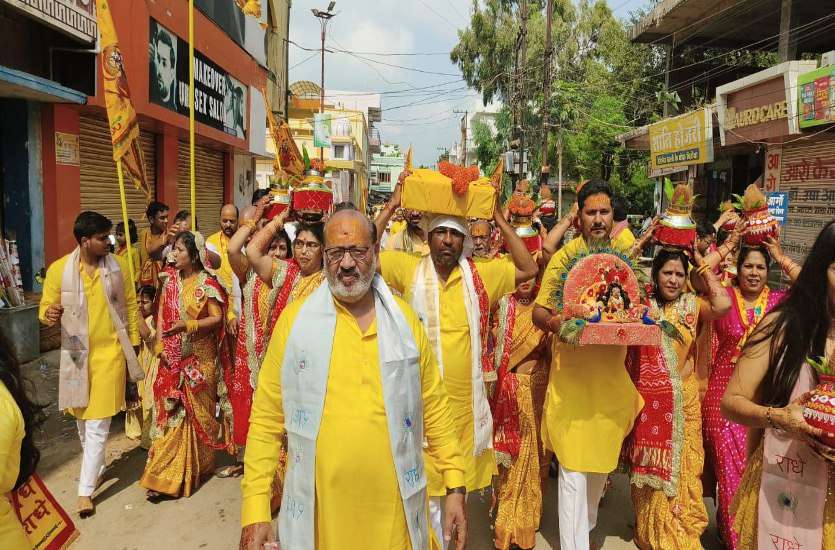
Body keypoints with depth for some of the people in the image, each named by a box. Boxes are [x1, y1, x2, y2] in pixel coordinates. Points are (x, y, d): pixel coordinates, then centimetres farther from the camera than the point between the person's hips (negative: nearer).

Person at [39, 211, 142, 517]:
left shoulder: (118, 266, -4)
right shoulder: (58, 270, -7)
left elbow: (130, 305, 4)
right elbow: (45, 309, 0)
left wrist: (133, 345, 3)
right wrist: (49, 315, -25)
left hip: (110, 352, -1)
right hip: (76, 354, 2)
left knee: (97, 425, -3)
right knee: (82, 419, 17)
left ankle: (85, 490, 6)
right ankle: (97, 468, 39)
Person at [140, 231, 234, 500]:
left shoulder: (206, 283, -9)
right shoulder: (170, 280, 6)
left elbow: (217, 318, -10)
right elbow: (162, 315, 8)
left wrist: (188, 325, -23)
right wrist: (160, 345, -1)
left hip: (199, 357, -4)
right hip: (173, 357, 4)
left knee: (197, 410, 7)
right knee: (171, 410, 4)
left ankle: (198, 463, 23)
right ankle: (165, 475, 11)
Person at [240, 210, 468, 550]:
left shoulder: (404, 318, -1)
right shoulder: (294, 319, -6)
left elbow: (433, 406, 4)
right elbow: (266, 418, -4)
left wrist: (456, 486, 2)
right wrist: (255, 509, -7)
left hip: (395, 508, 1)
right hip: (318, 510, -1)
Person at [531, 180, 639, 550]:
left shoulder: (625, 249, 4)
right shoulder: (565, 256, -8)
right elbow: (538, 311, -7)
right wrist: (553, 321, -30)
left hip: (612, 373, 4)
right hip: (573, 375, -4)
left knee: (602, 458, 19)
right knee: (573, 466, -2)